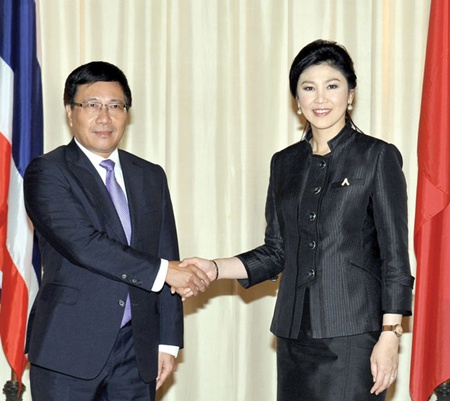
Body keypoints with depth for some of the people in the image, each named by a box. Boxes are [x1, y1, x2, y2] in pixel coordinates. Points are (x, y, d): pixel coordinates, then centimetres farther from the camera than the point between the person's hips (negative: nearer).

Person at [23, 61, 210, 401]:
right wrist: (161, 271, -17)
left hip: (137, 348, 5)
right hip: (69, 349, -4)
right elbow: (82, 243, -18)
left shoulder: (151, 177, 13)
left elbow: (167, 256, 12)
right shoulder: (47, 173, -4)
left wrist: (168, 341, 6)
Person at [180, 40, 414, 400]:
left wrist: (390, 335, -11)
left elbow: (395, 256, -5)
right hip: (295, 334, 5)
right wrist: (215, 269, 1)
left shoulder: (378, 157, -2)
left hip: (353, 334, -4)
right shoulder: (285, 163, 12)